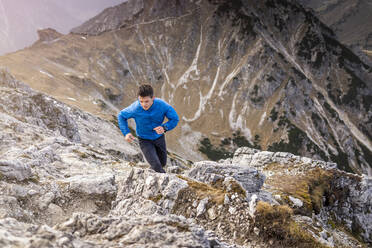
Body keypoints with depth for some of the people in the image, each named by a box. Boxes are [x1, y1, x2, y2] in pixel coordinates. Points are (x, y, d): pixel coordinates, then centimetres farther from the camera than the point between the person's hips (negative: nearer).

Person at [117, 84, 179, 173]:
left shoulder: (162, 105, -26)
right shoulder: (135, 108, -27)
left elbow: (175, 119, -14)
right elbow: (121, 116, -7)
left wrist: (164, 127, -33)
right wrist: (126, 133, -19)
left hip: (159, 137, 3)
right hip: (144, 140, -2)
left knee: (162, 163, 21)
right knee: (157, 166, -16)